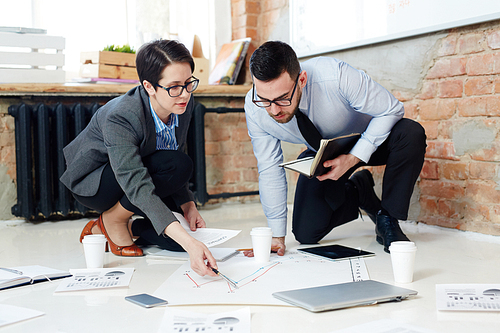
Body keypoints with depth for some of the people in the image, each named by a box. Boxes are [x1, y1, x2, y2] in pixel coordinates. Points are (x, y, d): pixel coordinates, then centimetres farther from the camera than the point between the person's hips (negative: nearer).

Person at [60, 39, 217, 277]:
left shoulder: (183, 104, -16)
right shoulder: (119, 117, -36)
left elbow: (175, 159, 2)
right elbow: (137, 186, -47)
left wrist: (188, 206, -10)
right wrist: (188, 242, -57)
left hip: (137, 171, 6)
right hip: (92, 182, -6)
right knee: (179, 166, -32)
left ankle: (115, 229, 10)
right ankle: (112, 220, -8)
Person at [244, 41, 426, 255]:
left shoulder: (336, 76, -40)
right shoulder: (254, 108, -28)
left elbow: (391, 111, -26)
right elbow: (269, 169, -15)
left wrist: (353, 158, -37)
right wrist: (277, 235, -14)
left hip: (371, 139, -2)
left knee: (411, 134, -35)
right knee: (306, 234, -7)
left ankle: (387, 218, -12)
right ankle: (358, 189, 21)